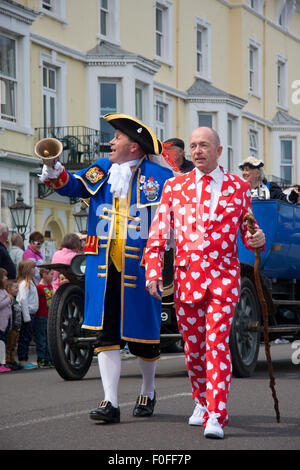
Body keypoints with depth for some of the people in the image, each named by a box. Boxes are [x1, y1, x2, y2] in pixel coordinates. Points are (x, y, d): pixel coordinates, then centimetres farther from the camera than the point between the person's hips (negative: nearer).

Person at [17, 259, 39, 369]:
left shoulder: (30, 282, 16)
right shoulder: (24, 283, -15)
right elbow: (23, 300, -21)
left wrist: (30, 315, 16)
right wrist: (26, 317, -22)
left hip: (30, 313, 10)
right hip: (26, 314, -10)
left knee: (28, 337, 12)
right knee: (24, 338, -5)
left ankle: (25, 360, 17)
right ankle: (22, 361, -2)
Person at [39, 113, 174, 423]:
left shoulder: (159, 176, 0)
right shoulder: (101, 170, 12)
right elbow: (75, 186, 2)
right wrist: (56, 176, -20)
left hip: (139, 268, -3)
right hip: (102, 266, 3)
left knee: (142, 334, 6)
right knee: (106, 333, -2)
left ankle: (148, 391, 31)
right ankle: (110, 402, 0)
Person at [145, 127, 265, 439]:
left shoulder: (238, 188, 6)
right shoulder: (174, 187, 8)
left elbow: (246, 232, 12)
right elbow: (158, 233, 7)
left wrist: (256, 239, -11)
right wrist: (153, 271, -3)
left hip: (223, 276, -2)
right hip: (187, 276, 2)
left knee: (217, 343, -14)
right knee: (193, 346, 10)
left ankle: (215, 418, -17)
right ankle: (202, 401, 34)